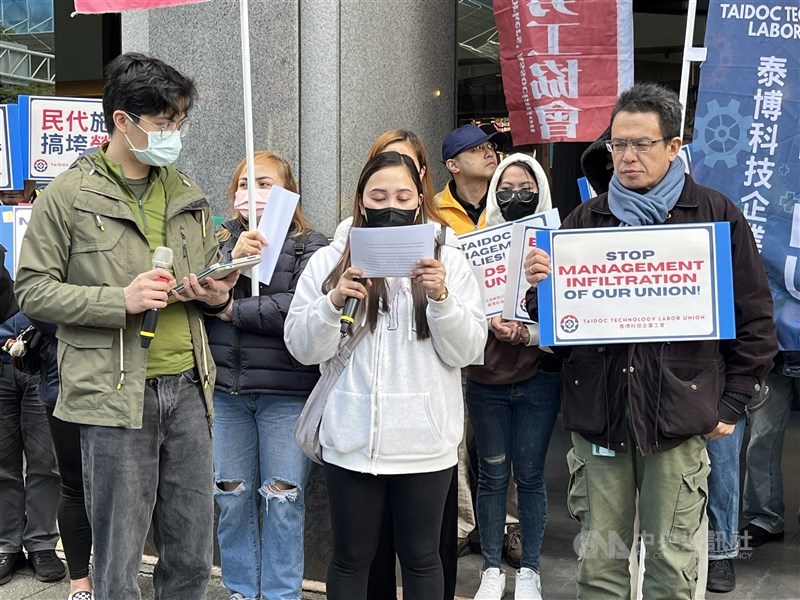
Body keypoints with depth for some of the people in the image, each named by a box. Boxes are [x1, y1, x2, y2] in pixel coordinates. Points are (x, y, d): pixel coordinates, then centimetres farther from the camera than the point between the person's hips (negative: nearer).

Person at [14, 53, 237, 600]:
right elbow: (33, 290, -5)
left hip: (188, 388, 5)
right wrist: (121, 300, -17)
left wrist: (218, 294, -1)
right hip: (115, 393, -5)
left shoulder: (189, 196, 13)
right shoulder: (69, 195, -3)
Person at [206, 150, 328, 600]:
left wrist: (235, 311, -11)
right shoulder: (223, 240, 10)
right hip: (227, 388, 4)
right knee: (232, 496, 12)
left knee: (283, 499, 3)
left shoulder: (311, 246, -2)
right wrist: (233, 259, -17)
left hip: (287, 390, -3)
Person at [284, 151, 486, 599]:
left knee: (421, 556, 14)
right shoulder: (329, 262, 3)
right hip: (352, 441, 0)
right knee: (351, 558, 13)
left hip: (425, 442, 0)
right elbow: (303, 348, 0)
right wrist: (334, 301, -16)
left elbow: (466, 351, -2)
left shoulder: (449, 262, 3)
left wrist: (441, 297, -17)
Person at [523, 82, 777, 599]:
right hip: (597, 410, 3)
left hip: (678, 414, -2)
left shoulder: (716, 216, 3)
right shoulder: (586, 218, 10)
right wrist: (541, 286, -9)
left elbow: (755, 318, 5)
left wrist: (732, 403, 1)